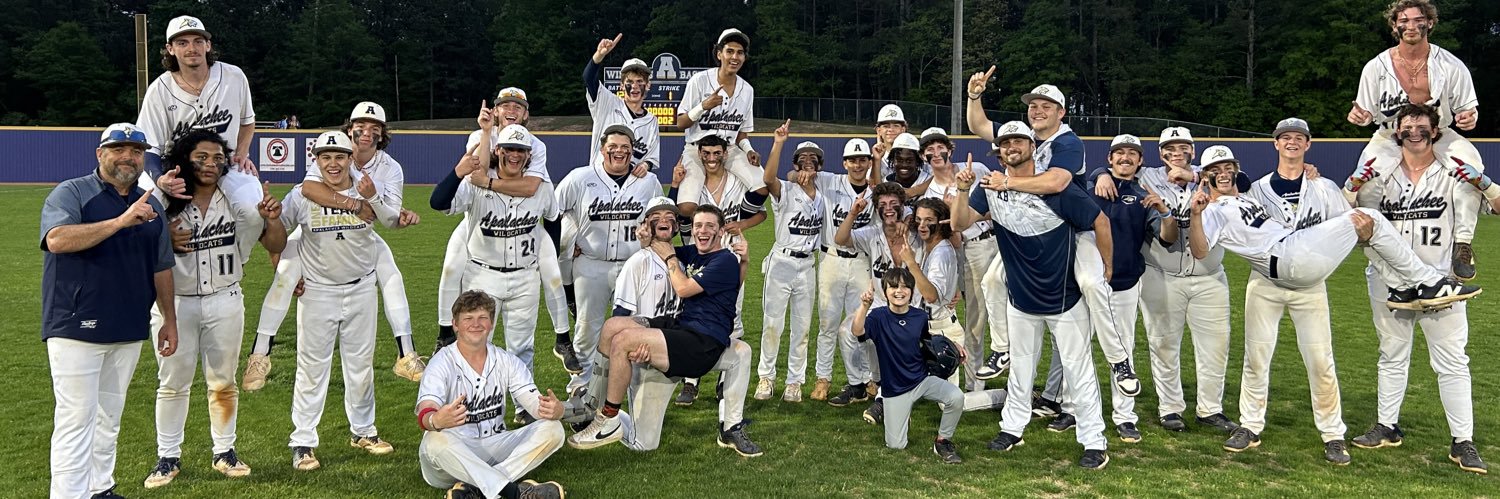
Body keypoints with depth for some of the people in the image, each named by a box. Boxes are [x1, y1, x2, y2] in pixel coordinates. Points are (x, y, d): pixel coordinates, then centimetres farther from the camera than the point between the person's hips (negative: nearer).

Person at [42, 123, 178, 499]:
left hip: (130, 330, 6)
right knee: (77, 417, -7)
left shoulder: (151, 206, 14)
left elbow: (161, 268, 18)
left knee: (109, 416, 14)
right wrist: (121, 221, -28)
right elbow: (57, 239, -23)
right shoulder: (70, 194, -3)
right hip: (77, 327, -6)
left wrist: (169, 320, 14)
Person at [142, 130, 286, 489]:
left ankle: (224, 451, 24)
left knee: (224, 383, 11)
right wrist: (165, 243, -19)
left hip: (226, 303, 1)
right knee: (172, 382, 7)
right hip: (175, 303, -1)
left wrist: (273, 219, -19)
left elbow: (276, 246, 1)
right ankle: (168, 457, 19)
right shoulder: (166, 205, -5)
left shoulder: (238, 202, -1)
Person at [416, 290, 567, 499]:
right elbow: (424, 414, -24)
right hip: (453, 453, -4)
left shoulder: (507, 362, 4)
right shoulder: (442, 363, -8)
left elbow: (536, 402, -7)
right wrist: (437, 420, -50)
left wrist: (554, 409, -33)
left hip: (494, 447, 4)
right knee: (436, 440, -37)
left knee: (552, 429, -17)